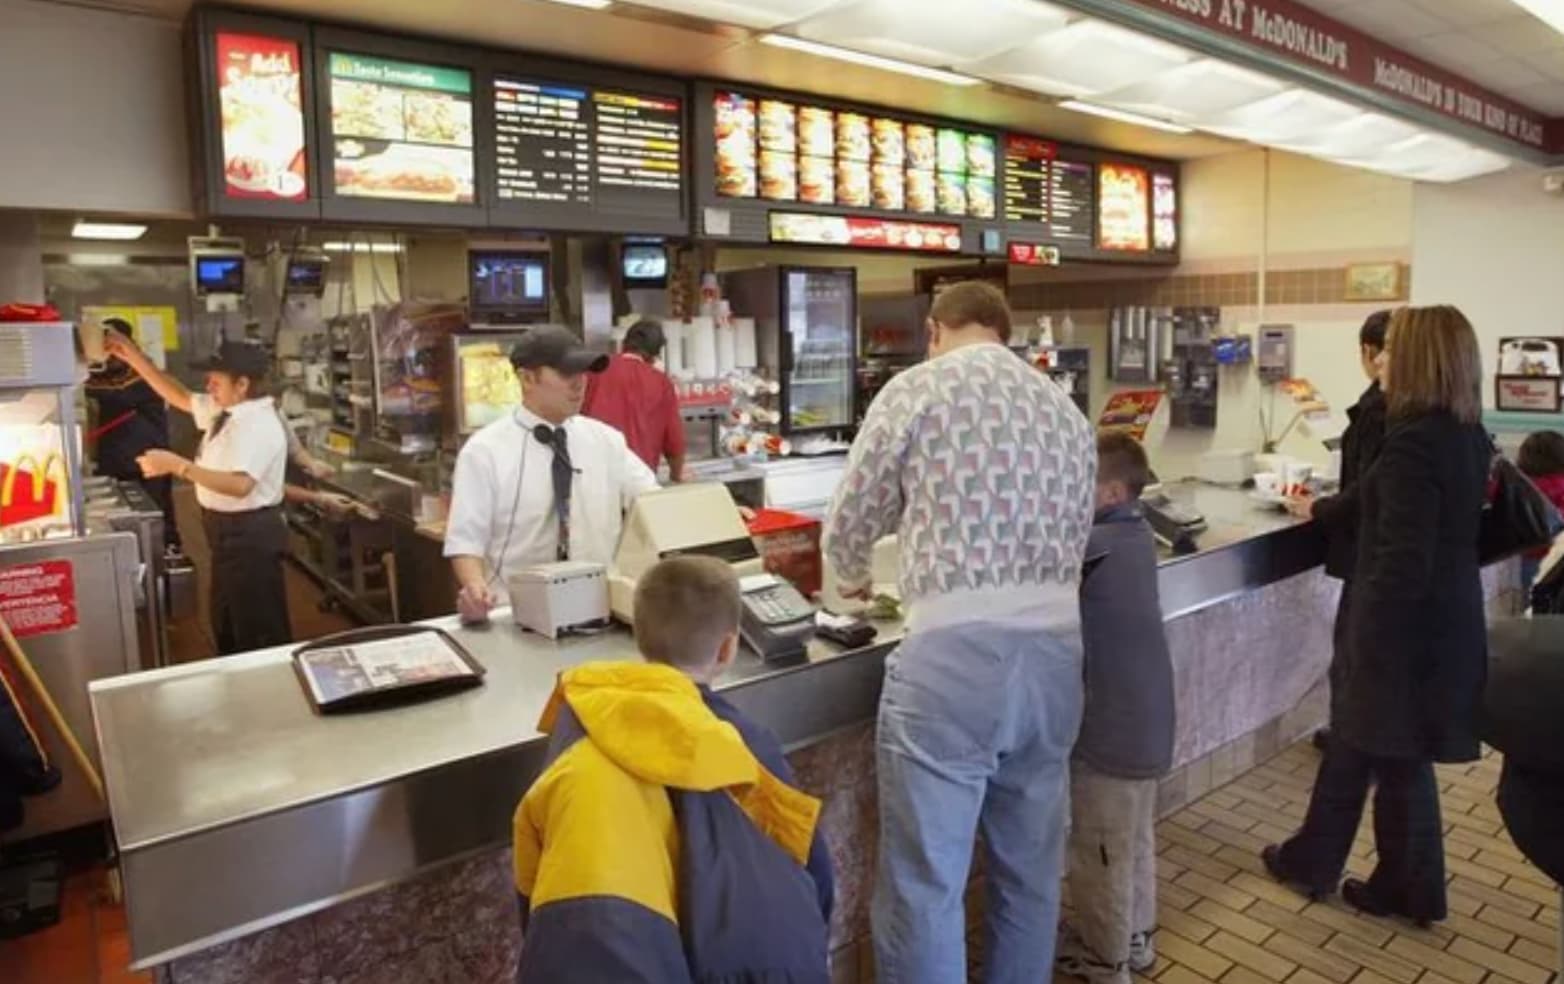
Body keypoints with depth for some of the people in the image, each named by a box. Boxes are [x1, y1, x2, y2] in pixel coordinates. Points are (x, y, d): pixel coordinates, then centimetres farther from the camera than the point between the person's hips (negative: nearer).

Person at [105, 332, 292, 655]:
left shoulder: (258, 425, -23)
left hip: (250, 536, -10)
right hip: (229, 533, 10)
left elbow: (239, 485, -34)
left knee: (259, 632, 1)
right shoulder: (222, 410, 8)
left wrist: (178, 466, -35)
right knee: (227, 625, 22)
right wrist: (133, 356, 11)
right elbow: (179, 396, 20)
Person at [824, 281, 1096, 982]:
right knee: (1031, 867, 21)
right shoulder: (1067, 411, 16)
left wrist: (853, 578, 29)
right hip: (1053, 647, 6)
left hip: (955, 653, -6)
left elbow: (847, 527, 7)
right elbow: (1076, 536, 18)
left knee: (925, 883, 7)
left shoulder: (915, 390, 1)